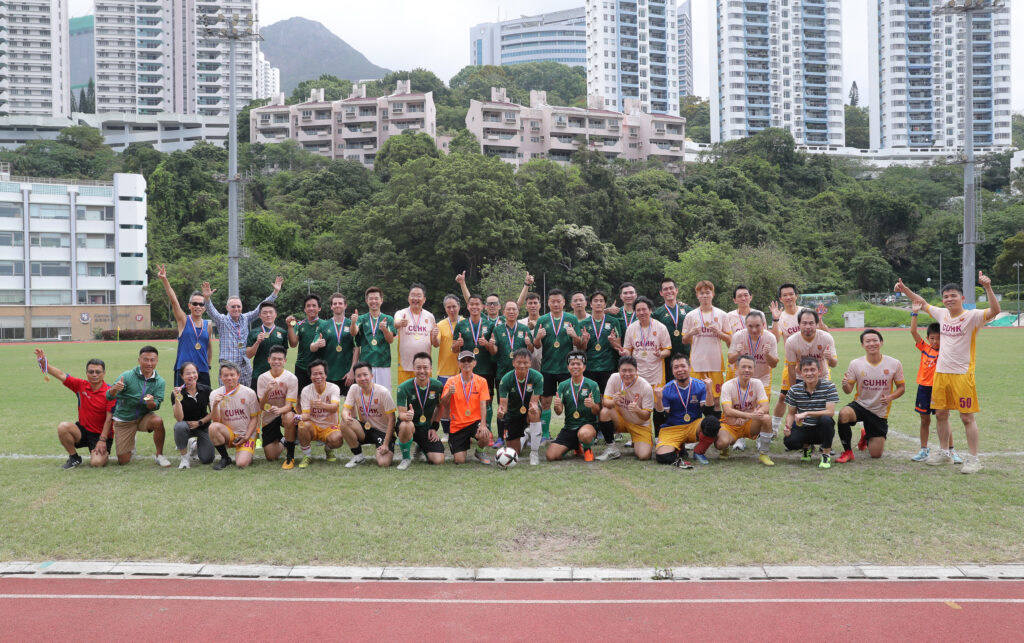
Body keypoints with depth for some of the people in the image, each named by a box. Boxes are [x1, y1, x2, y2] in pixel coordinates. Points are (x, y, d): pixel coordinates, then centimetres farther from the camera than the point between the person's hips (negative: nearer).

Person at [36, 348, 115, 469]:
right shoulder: (81, 385, 0)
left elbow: (109, 419, -15)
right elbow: (61, 375, -5)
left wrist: (102, 440, -19)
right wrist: (43, 362, -20)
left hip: (100, 434, -4)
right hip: (83, 430, 5)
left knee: (97, 462, -26)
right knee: (62, 427, -26)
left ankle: (101, 453, 13)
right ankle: (74, 458, -4)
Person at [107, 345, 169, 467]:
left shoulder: (160, 382, -8)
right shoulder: (127, 376, -16)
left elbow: (156, 407, -11)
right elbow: (109, 397, -21)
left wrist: (151, 402, -36)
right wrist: (114, 389, -44)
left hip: (144, 416, 1)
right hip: (124, 420, -1)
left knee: (158, 421, -35)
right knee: (123, 461, -2)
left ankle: (159, 455, -13)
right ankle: (131, 443, 35)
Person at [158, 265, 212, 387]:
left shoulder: (207, 324, 11)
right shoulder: (183, 320, 1)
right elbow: (173, 300, -12)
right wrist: (164, 280, -24)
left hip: (203, 372, 4)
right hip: (183, 370, -4)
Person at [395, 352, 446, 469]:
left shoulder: (437, 386, -5)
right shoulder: (404, 387, -13)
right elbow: (401, 413, -16)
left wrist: (434, 427, 4)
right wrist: (407, 416, -40)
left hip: (427, 429, 3)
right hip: (409, 425, -3)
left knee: (439, 460, -13)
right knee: (407, 425, -40)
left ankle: (421, 447, 25)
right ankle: (406, 458, -11)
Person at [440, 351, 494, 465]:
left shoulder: (481, 381, -2)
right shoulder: (451, 381, -3)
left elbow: (483, 404, -9)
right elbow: (443, 404, -10)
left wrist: (483, 424, -24)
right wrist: (449, 393, -32)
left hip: (475, 421, 0)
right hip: (457, 425, 0)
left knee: (485, 436, -34)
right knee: (460, 461, -9)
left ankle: (479, 451, 4)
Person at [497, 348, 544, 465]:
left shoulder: (537, 377, -21)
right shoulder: (506, 380, -20)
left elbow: (534, 401, -24)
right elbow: (503, 403, -22)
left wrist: (533, 406, -49)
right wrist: (501, 410, -46)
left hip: (529, 411, -1)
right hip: (512, 415, 1)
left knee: (535, 412, -39)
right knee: (514, 452, 2)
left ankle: (535, 452, -23)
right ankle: (524, 436, 40)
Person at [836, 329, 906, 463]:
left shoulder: (894, 364, -7)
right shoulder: (855, 364, -8)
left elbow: (901, 388, 2)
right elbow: (848, 390, -3)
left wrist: (891, 397, -19)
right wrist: (845, 385, -28)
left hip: (880, 413, 1)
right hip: (860, 405, -1)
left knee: (876, 454, 5)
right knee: (843, 414, -38)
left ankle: (866, 436, 43)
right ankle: (847, 452, -16)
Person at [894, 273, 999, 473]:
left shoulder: (972, 316, -10)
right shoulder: (942, 314, 8)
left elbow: (994, 310, -27)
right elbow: (923, 303, 24)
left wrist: (988, 288, -37)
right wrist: (905, 290, 18)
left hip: (962, 374, -6)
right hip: (941, 372, 6)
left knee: (967, 417, -1)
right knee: (941, 414, 13)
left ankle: (973, 458, 7)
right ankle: (944, 453, 27)